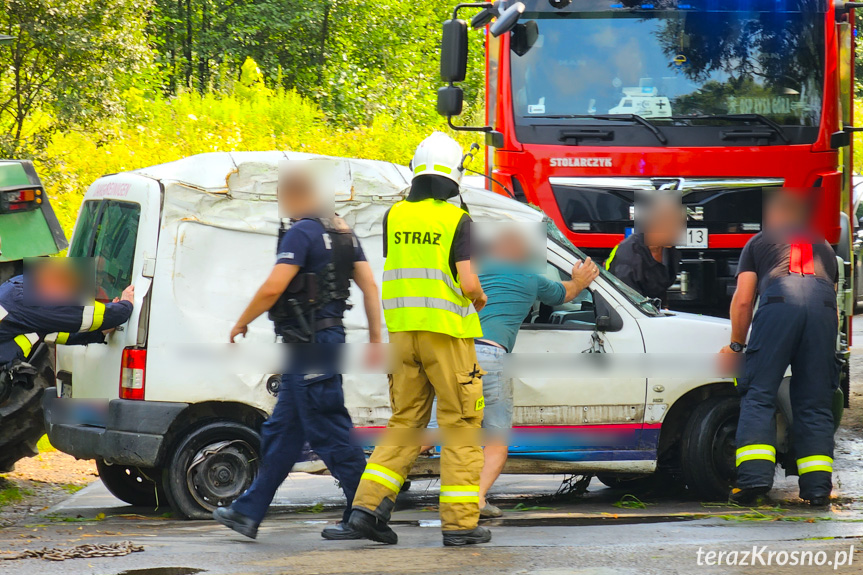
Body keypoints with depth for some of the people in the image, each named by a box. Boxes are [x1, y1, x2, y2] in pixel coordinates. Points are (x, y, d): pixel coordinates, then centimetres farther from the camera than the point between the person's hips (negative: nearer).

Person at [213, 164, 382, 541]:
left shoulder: (302, 233, -14)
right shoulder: (343, 233, 14)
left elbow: (273, 287, -21)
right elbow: (370, 286, 10)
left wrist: (241, 323, -7)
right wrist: (376, 336, 12)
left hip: (309, 344, -10)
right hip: (329, 338, 10)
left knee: (329, 433, -6)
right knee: (281, 432, 15)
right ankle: (249, 513, 21)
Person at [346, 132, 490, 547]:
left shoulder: (394, 217, 6)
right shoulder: (456, 220, -9)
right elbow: (468, 282, -15)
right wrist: (480, 299, 8)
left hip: (403, 332, 5)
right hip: (447, 331, -5)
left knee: (405, 424, 12)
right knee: (460, 426, 2)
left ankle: (369, 505, -1)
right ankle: (460, 523, -1)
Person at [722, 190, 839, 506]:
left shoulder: (758, 242, 29)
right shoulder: (823, 246, 37)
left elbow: (742, 300, 21)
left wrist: (736, 345, 32)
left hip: (780, 301, -3)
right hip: (823, 304, 3)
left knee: (758, 396, -1)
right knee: (815, 403, 6)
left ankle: (754, 477, -15)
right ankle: (817, 486, 0)